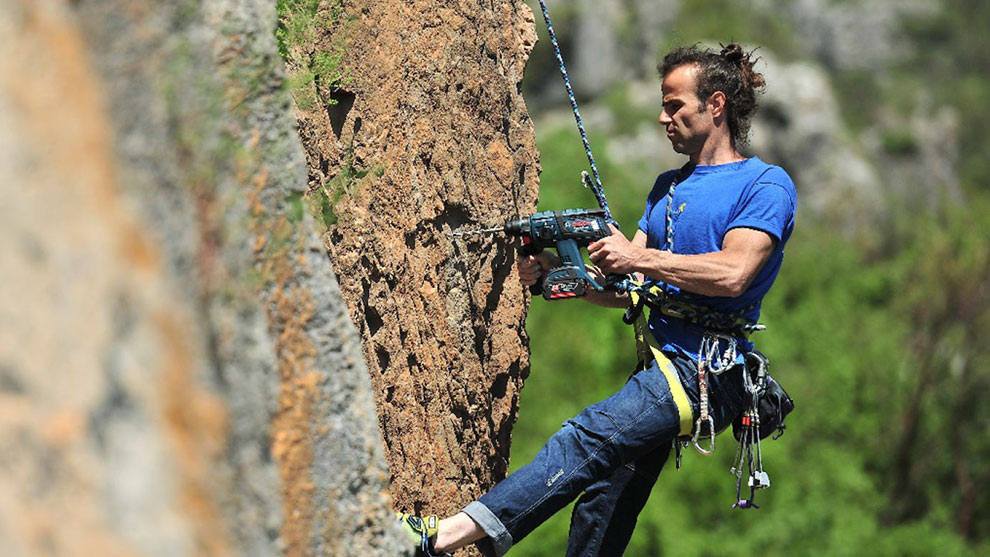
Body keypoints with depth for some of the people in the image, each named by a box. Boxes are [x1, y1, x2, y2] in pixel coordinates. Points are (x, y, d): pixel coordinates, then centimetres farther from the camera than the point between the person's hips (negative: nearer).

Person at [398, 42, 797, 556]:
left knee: (590, 439, -24)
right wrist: (553, 270, 2)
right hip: (661, 363, 8)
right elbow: (625, 289, 17)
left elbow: (732, 274, -17)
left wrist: (638, 258, -13)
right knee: (604, 494, 1)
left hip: (707, 372, -8)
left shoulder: (766, 186, -1)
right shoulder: (668, 188, 23)